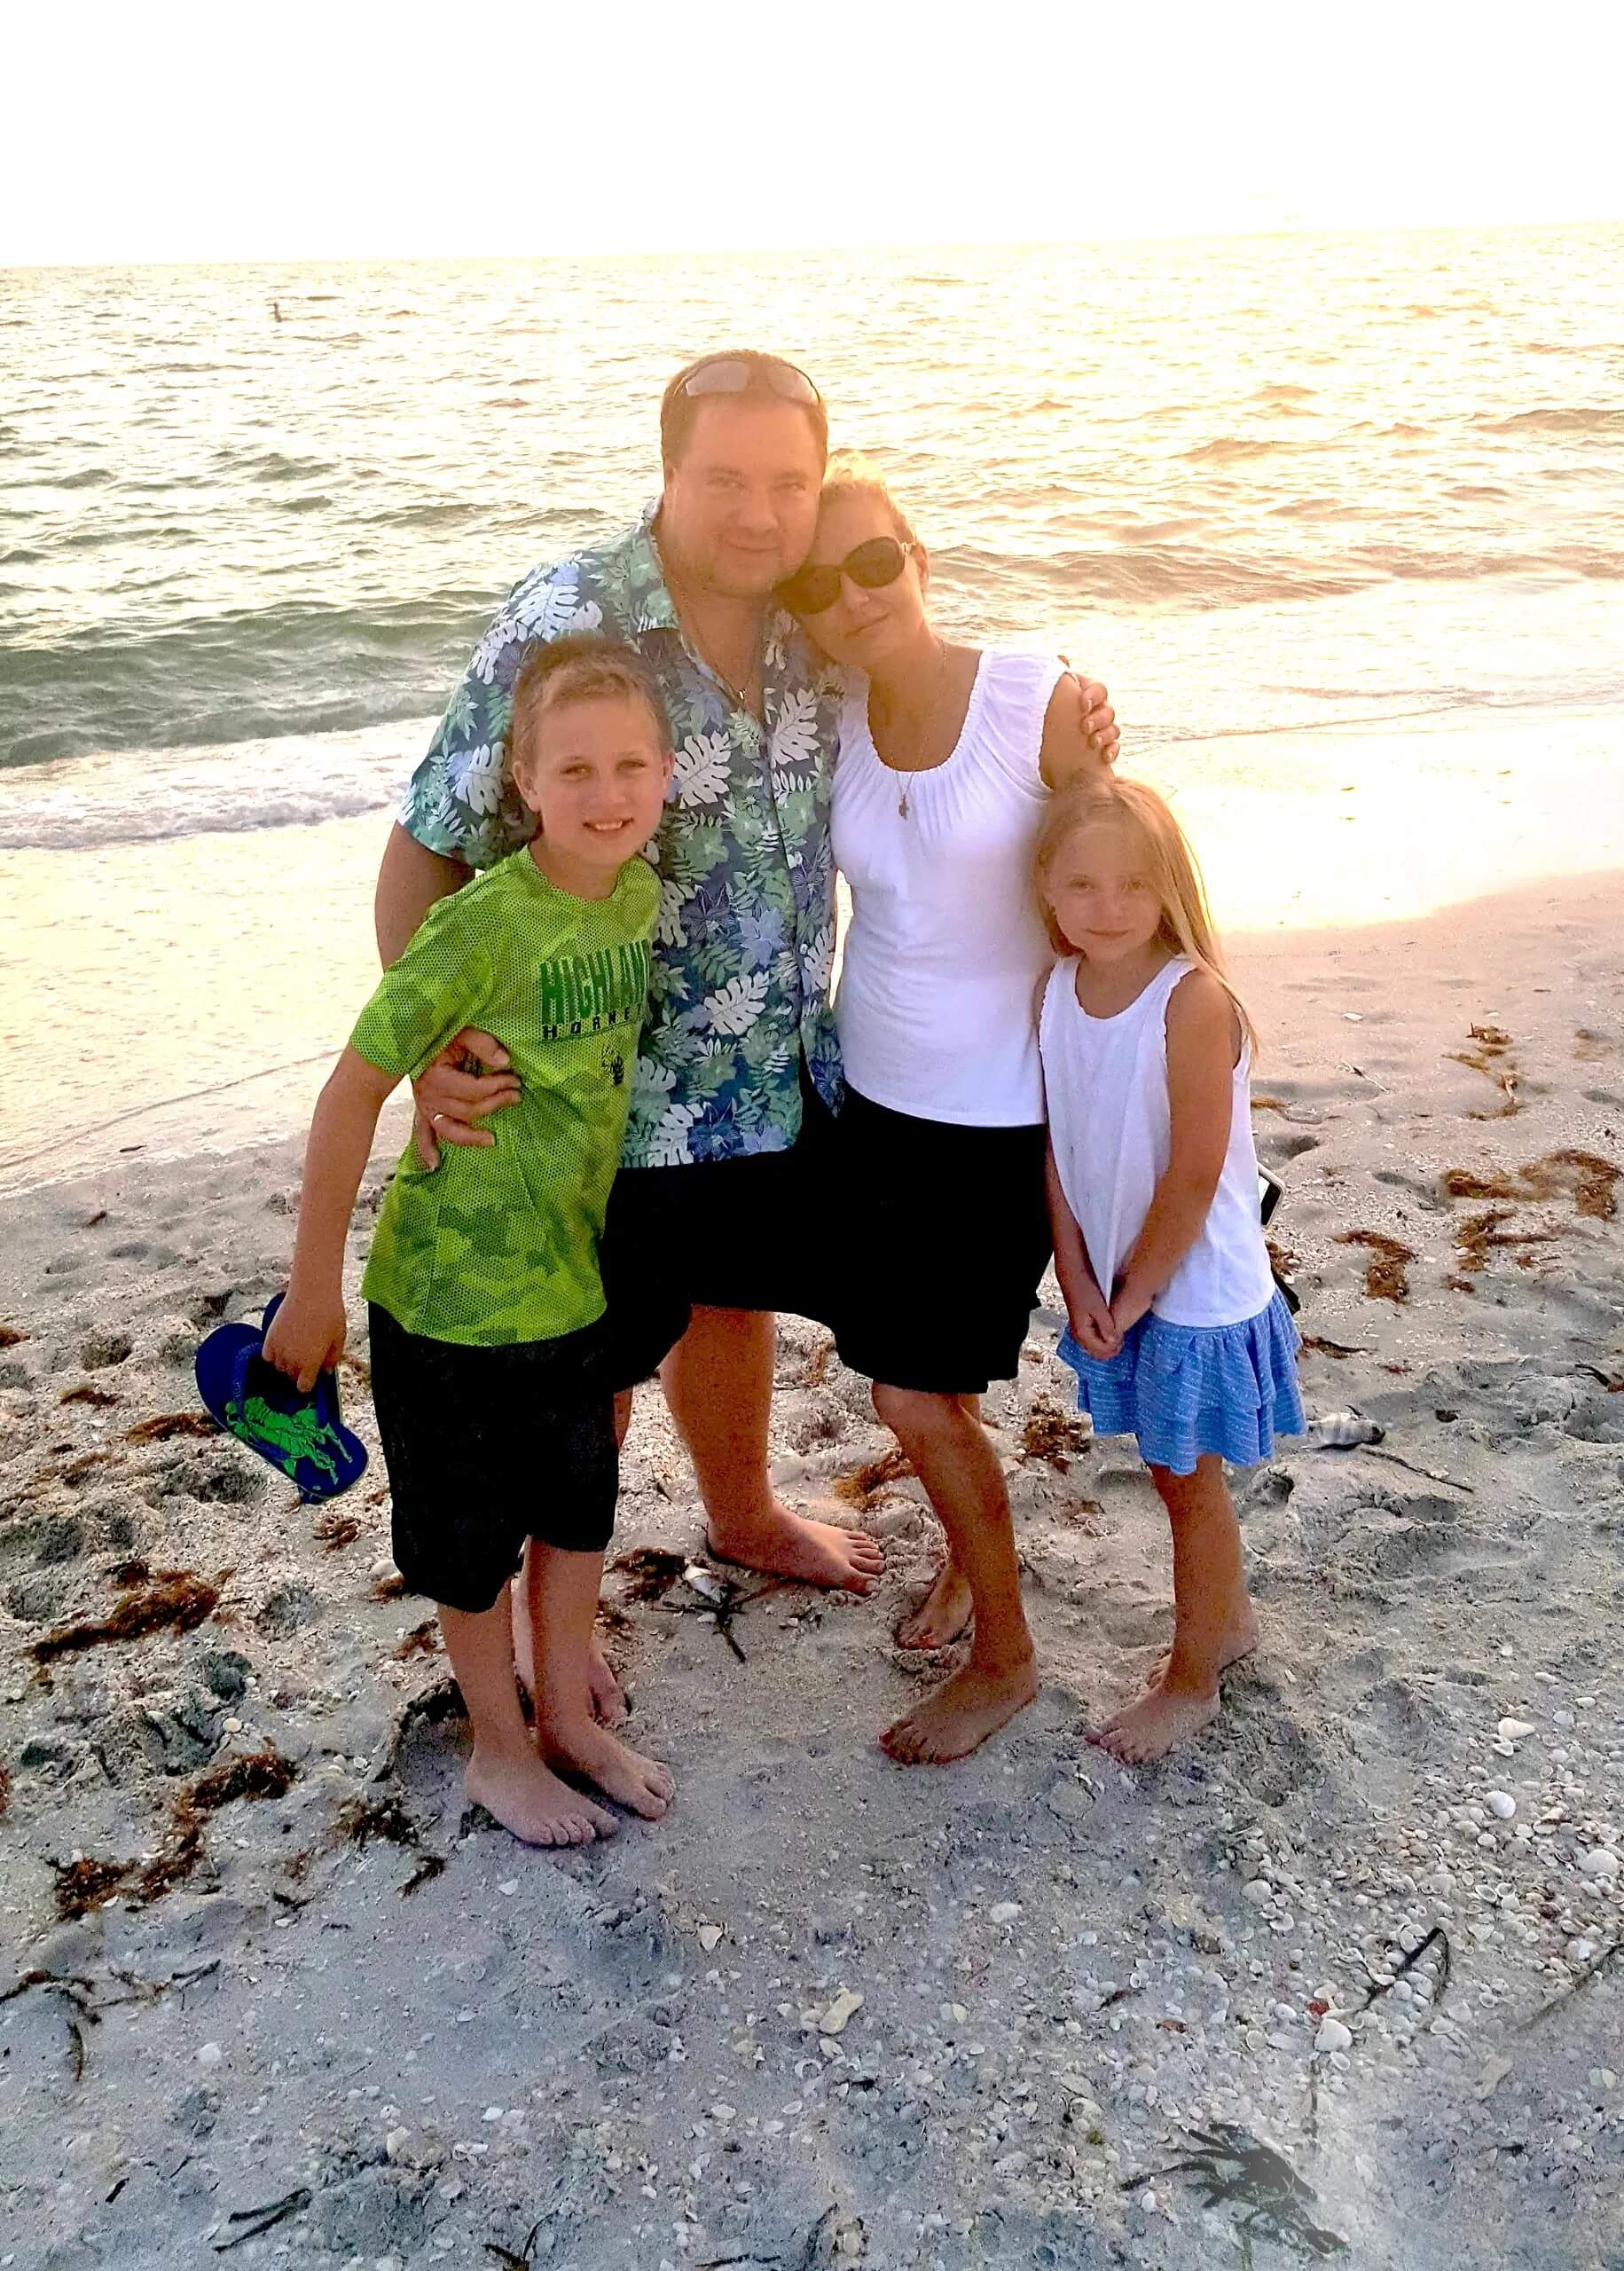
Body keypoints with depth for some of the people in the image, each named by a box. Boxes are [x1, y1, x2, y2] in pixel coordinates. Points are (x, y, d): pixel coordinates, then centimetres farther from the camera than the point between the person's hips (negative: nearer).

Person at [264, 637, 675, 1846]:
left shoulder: (642, 896, -6)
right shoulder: (482, 928, -26)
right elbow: (353, 1093, -20)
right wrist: (313, 1286, -14)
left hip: (576, 1274, 6)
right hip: (456, 1283, -6)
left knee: (581, 1509, 20)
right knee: (475, 1535, 14)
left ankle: (567, 1716, 43)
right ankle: (500, 1748, 37)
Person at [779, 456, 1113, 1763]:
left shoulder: (1043, 698, -15)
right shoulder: (830, 726, -3)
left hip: (1004, 1116, -4)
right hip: (875, 1098, 5)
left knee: (920, 1403, 0)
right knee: (915, 1384, 16)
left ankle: (1005, 1658, 25)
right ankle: (978, 1551, 47)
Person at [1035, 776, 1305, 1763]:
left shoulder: (1193, 1002, -25)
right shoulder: (1060, 990, -5)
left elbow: (1194, 1176, -22)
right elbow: (1059, 1151, 0)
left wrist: (1133, 1292, -13)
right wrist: (1081, 1282, -6)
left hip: (1196, 1290, -6)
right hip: (1115, 1284, 6)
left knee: (1190, 1480, 12)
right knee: (1179, 1474, 23)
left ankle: (1192, 1680, 32)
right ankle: (1229, 1620, 47)